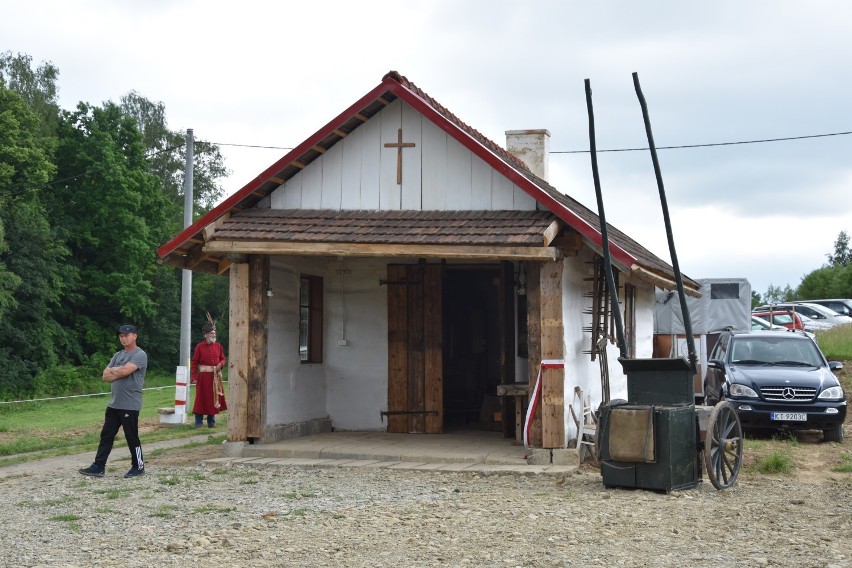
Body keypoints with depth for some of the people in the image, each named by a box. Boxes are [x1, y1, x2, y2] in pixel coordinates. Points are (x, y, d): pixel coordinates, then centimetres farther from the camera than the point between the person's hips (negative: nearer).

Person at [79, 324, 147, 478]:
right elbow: (105, 376, 10)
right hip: (113, 404, 8)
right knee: (106, 435, 6)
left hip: (130, 406, -8)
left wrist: (112, 370, -3)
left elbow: (124, 371, -22)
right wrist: (119, 373, -8)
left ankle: (138, 467, 13)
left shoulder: (140, 355, -9)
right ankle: (98, 467, 8)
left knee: (132, 438, 1)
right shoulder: (118, 355, 17)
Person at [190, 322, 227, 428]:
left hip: (216, 376, 4)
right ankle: (198, 422, 5)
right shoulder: (200, 347, -4)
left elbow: (222, 359, 13)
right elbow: (194, 363, -5)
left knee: (214, 398, 8)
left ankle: (211, 422, 18)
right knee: (201, 398, -2)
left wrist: (220, 364, -10)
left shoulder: (218, 346, 6)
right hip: (203, 376, -4)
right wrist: (194, 377, -11)